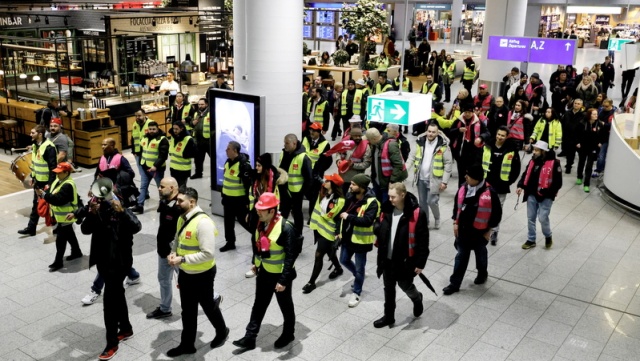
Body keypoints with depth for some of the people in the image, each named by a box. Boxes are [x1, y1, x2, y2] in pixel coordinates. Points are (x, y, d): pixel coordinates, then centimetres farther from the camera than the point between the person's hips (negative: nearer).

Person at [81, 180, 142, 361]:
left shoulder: (121, 208, -14)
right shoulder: (96, 208, 1)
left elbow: (136, 227, -30)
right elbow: (85, 230, -12)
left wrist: (122, 211, -43)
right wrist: (91, 214, -29)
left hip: (119, 261, -6)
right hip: (102, 259, 6)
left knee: (109, 300, -6)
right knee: (117, 294, 21)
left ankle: (112, 343, 5)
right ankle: (126, 328, 38)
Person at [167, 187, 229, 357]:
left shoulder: (203, 223, -28)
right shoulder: (182, 218, 0)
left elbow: (208, 253, -29)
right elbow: (177, 239, 15)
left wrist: (182, 259, -30)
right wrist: (173, 252, -7)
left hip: (202, 274, -7)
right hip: (185, 273, 7)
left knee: (208, 306, 15)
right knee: (187, 309, 18)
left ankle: (222, 332, 42)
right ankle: (187, 344, 33)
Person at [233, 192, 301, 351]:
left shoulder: (285, 228, -28)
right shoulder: (261, 223, -5)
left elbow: (291, 256, -26)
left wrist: (284, 280, -25)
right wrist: (256, 262, 19)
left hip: (280, 274, -6)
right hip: (264, 272, 7)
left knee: (285, 306, 15)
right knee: (259, 304, 16)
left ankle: (288, 334, 37)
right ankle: (250, 337, 26)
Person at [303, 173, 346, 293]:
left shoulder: (339, 201, -23)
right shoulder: (322, 194, -2)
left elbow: (340, 219, -19)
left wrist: (338, 235, -18)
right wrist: (314, 223, 12)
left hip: (328, 231, -8)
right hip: (319, 227, 8)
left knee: (318, 255, -3)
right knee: (329, 251, 25)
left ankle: (311, 282, 8)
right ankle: (338, 268, 50)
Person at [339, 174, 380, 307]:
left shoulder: (371, 202, -23)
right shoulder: (350, 196, -2)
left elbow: (367, 221, -33)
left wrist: (349, 217, -31)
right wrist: (341, 232, 13)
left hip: (361, 240, -7)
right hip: (348, 237, 7)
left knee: (359, 267, 7)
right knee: (344, 260, 21)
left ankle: (357, 292, 25)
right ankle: (358, 276, 47)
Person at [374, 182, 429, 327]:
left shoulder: (416, 214, -20)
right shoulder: (387, 210, -2)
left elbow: (423, 240, -15)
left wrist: (420, 262, -14)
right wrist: (380, 254, 11)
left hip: (405, 260, -5)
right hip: (387, 259, 5)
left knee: (405, 285, 13)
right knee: (388, 288, 16)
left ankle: (417, 299, 46)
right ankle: (388, 316, 32)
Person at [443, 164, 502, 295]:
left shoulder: (489, 192, -19)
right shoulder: (463, 187, -5)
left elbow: (497, 213, -10)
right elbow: (457, 205, 8)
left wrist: (489, 229, -6)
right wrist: (455, 222, 5)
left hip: (479, 231, -3)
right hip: (463, 229, 3)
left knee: (480, 254, 20)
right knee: (461, 256, 9)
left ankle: (482, 273, 48)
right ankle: (454, 283, 15)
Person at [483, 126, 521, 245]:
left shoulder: (512, 150, -7)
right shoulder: (487, 146, -2)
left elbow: (516, 169, 0)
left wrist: (509, 181, -4)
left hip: (501, 186, -1)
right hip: (486, 183, 1)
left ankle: (494, 232, 21)